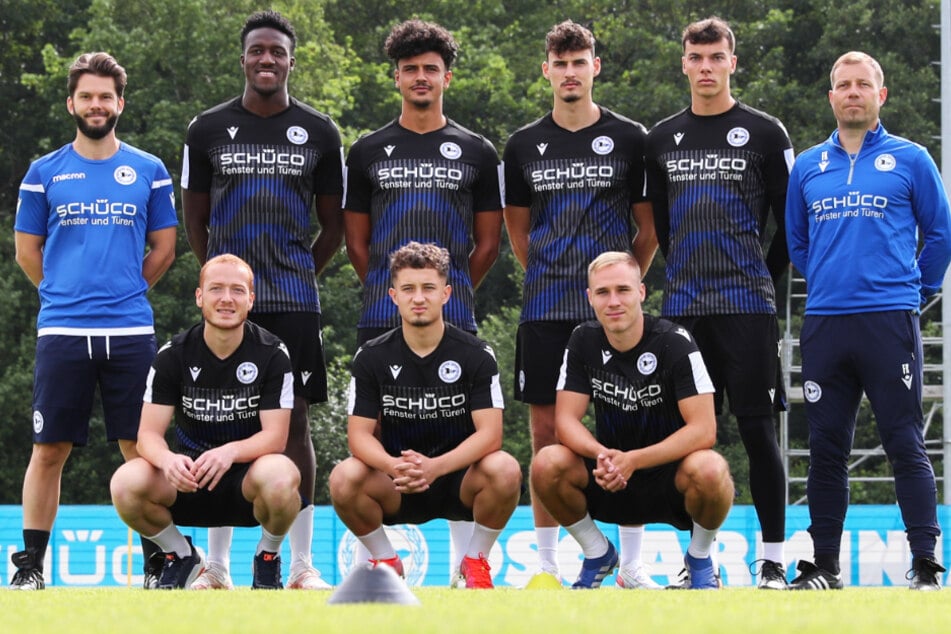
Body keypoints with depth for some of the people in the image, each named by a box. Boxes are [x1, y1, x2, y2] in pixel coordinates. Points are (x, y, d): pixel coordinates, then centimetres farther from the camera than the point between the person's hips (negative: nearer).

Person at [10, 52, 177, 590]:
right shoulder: (45, 173, 7)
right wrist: (67, 292, 9)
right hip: (62, 331, 0)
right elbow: (27, 250, 13)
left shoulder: (149, 172, 8)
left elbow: (164, 248, 15)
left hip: (131, 330, 0)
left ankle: (156, 561, 6)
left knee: (141, 449, 0)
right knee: (50, 450, -1)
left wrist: (125, 290, 9)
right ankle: (32, 562, 5)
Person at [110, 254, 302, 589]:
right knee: (126, 482, -29)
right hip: (189, 475, 2)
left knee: (279, 476, -39)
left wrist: (230, 452, -36)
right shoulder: (173, 355, -4)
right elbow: (148, 434, -9)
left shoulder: (272, 354, -8)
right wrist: (169, 460, -35)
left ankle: (268, 557, -4)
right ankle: (182, 557, 2)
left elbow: (275, 436, -14)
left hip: (248, 476, -2)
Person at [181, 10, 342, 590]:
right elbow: (196, 221, 13)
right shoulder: (209, 129, 6)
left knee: (296, 419, -1)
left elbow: (334, 226, 13)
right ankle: (217, 566, 5)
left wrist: (299, 273, 9)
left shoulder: (319, 133, 6)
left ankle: (303, 564, 3)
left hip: (294, 301, 0)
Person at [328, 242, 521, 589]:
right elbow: (360, 433, -6)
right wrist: (394, 466, -29)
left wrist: (436, 466, -32)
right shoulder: (371, 356, -2)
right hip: (396, 490, 1)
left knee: (505, 471, -32)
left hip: (458, 482, -1)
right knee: (344, 479, -30)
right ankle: (386, 561, -1)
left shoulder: (476, 354, -6)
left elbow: (489, 433, -14)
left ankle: (475, 561, -4)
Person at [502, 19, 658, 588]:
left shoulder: (630, 139, 3)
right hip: (545, 308, 2)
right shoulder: (525, 146, 9)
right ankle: (547, 567, 8)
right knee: (546, 433, 2)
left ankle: (632, 566, 2)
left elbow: (650, 227, 8)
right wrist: (550, 276, 11)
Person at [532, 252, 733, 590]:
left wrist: (634, 460, -31)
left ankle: (699, 560, -5)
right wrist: (602, 455, -28)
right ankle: (598, 554, 3)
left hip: (670, 474, -3)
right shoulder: (583, 341, -3)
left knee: (709, 470, -37)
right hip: (610, 474, 3)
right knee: (546, 465, -24)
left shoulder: (674, 342, -15)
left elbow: (703, 430, -21)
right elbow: (565, 420, -6)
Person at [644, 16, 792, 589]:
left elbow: (792, 221, 4)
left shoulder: (764, 133, 1)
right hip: (684, 305, 4)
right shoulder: (662, 139, 12)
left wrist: (763, 278, 5)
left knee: (758, 427, -5)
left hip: (747, 305, -4)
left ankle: (774, 560, -2)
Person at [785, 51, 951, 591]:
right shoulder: (808, 168, 13)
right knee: (826, 449, 5)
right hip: (825, 324, 3)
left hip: (890, 322, -3)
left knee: (906, 445, -5)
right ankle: (824, 567, 11)